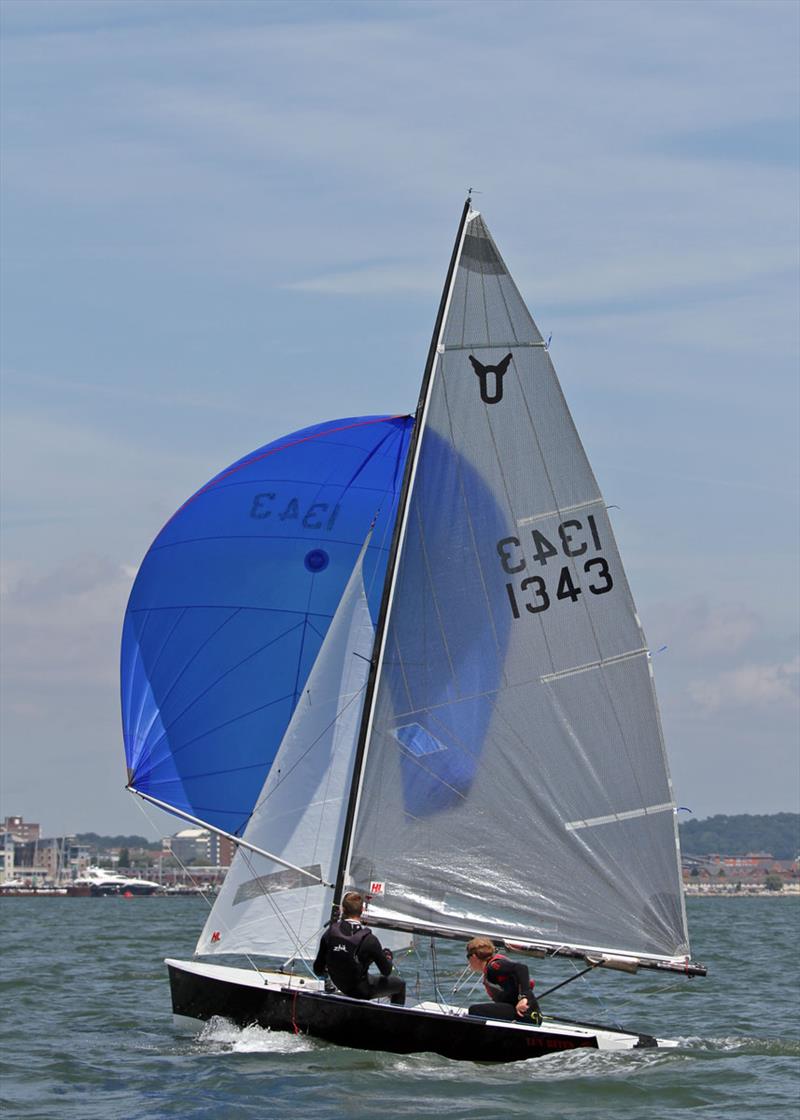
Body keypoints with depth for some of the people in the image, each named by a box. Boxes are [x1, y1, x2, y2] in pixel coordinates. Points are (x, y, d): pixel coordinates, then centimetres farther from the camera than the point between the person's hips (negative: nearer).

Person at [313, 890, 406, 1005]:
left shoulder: (329, 933, -16)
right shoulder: (368, 939, -29)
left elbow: (318, 970, -8)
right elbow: (386, 971, -16)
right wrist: (388, 957, 6)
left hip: (341, 986, 5)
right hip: (362, 991, -5)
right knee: (400, 984, 18)